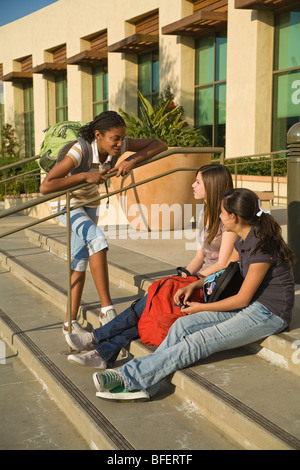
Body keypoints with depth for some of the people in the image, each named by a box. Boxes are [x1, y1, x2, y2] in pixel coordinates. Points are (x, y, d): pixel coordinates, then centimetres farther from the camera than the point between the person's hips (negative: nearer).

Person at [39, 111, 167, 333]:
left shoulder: (119, 146, -22)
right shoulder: (80, 152, -37)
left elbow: (160, 145, -18)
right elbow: (45, 186, -42)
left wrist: (132, 160, -32)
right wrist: (84, 175, -43)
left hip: (89, 202, 6)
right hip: (66, 201, -6)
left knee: (80, 260, 7)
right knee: (97, 238, -30)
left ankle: (71, 322, 15)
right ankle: (107, 309, -25)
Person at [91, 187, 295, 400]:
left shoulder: (262, 247, -22)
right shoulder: (244, 240, 7)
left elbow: (242, 299, -17)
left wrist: (202, 307, -7)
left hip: (268, 315, -8)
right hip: (251, 306, 8)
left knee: (198, 342, -23)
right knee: (183, 325, -11)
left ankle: (130, 377, -24)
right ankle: (145, 384, -19)